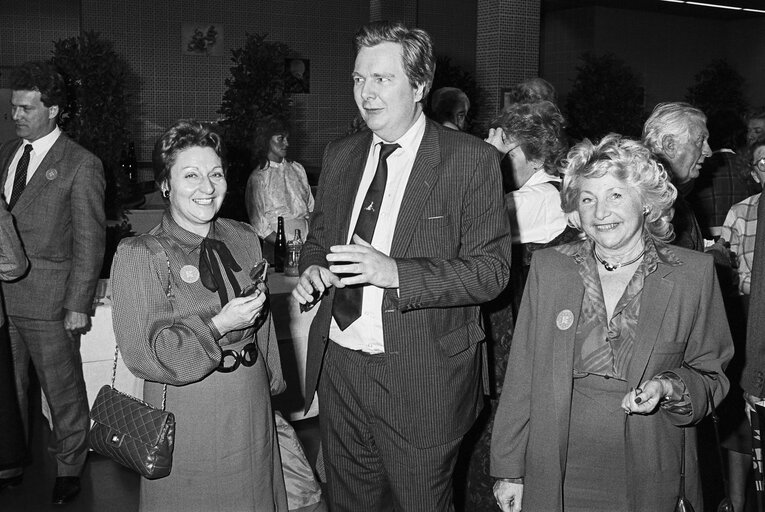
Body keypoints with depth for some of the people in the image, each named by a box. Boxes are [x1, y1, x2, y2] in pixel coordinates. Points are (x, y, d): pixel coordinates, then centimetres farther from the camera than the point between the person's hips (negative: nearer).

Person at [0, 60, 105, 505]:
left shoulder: (81, 165, -7)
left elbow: (89, 240, -8)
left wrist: (78, 305, -12)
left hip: (48, 300, -6)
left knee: (63, 390, 6)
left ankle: (70, 469, 23)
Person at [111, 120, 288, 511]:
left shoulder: (245, 239, 3)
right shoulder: (138, 255, -12)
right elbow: (142, 354, -15)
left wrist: (272, 382, 16)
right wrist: (218, 326, -23)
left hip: (252, 412, 5)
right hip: (185, 418, -4)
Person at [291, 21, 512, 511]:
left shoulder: (472, 159, -10)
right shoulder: (339, 155, 8)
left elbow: (491, 269, -15)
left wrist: (393, 272, -26)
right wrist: (312, 269, -5)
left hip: (420, 378, -5)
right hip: (338, 362, 5)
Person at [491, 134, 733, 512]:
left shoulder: (693, 273, -4)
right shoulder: (548, 266, -1)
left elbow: (710, 376, 5)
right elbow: (521, 379, 0)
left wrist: (669, 388, -16)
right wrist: (510, 471, 0)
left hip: (650, 478, 0)